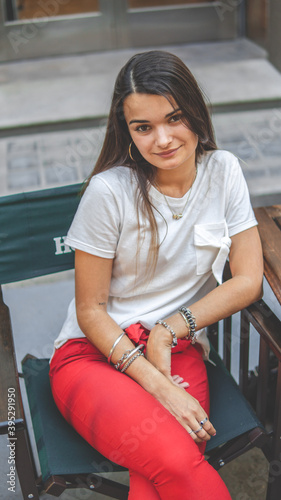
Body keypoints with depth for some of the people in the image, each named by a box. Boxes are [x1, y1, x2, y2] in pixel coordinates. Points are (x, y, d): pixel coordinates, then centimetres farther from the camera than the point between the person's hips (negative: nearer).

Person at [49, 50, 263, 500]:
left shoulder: (223, 171, -1)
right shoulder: (109, 191, -12)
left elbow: (248, 280, 2)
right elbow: (90, 310, -7)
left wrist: (169, 331, -8)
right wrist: (158, 386, -16)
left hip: (180, 352, 3)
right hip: (95, 353, -2)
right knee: (177, 462, -31)